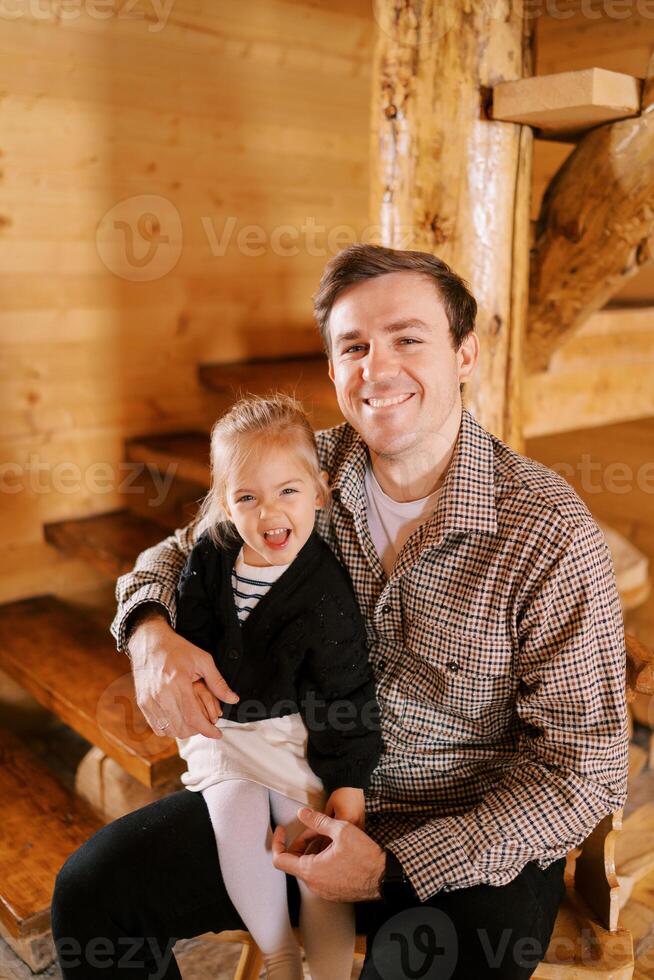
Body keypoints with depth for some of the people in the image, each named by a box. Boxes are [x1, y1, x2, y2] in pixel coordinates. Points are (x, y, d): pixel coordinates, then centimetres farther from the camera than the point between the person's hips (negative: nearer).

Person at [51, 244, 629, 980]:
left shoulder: (552, 535, -20)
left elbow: (584, 771, -16)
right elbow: (177, 555, 7)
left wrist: (395, 866, -21)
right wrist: (151, 635, -17)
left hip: (475, 837, -3)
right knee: (90, 888, -3)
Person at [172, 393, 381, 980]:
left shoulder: (325, 590, -17)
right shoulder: (211, 557, -4)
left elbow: (344, 691, -13)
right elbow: (191, 630, 13)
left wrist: (349, 778, -13)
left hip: (299, 730, -3)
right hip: (224, 726, 3)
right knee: (236, 822, -19)